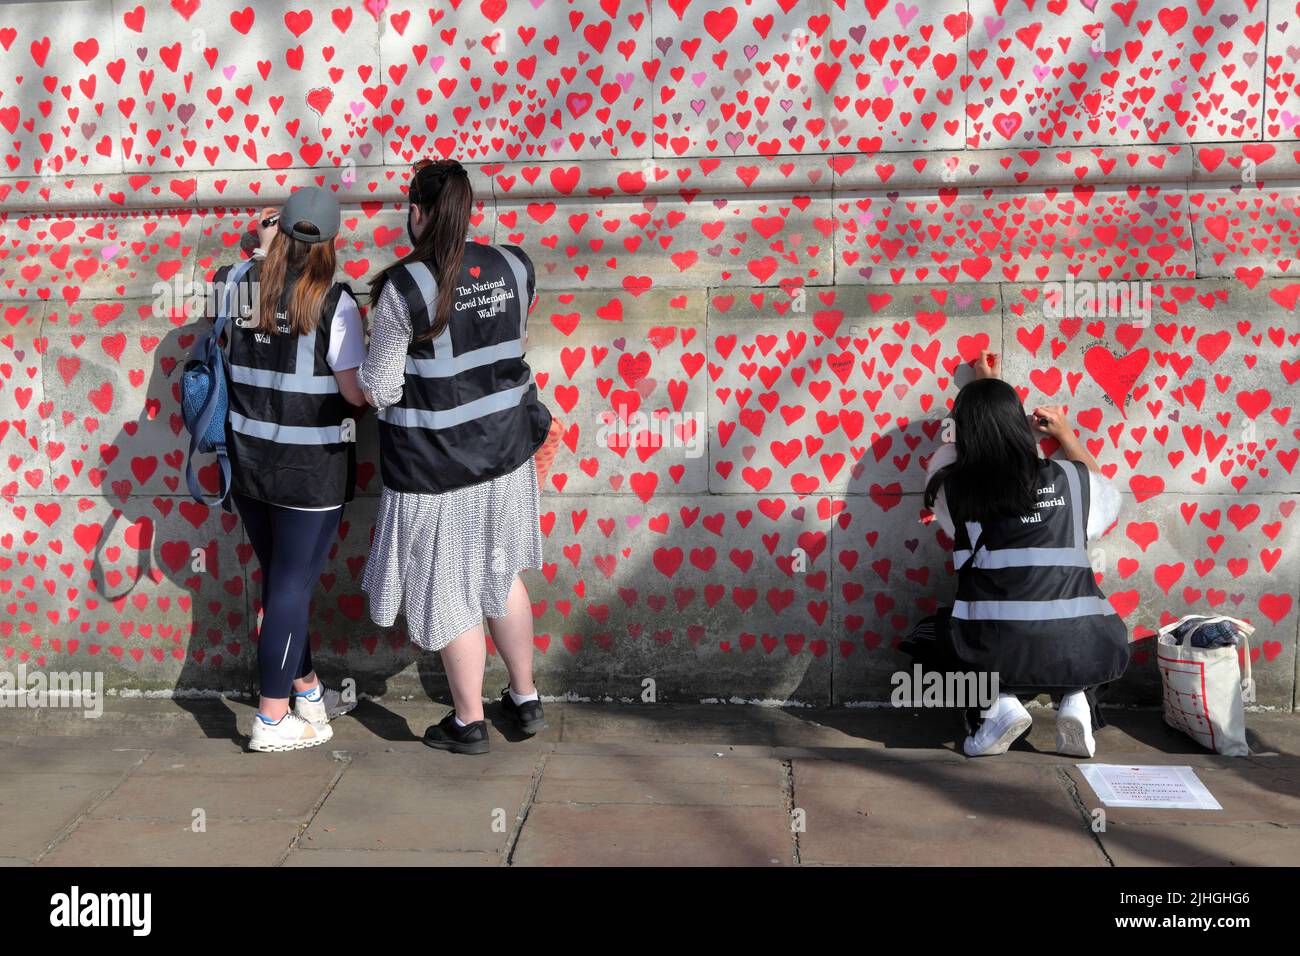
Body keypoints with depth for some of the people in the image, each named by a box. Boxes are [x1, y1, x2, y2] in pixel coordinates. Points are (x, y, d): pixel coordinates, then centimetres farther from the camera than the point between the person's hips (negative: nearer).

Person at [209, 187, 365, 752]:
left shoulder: (238, 287, -1)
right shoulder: (332, 302, -16)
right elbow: (358, 393, -16)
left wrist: (262, 250, 20)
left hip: (247, 459, 5)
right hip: (310, 468, -5)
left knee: (279, 578, 18)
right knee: (292, 585, 5)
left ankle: (308, 692, 34)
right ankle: (273, 720, 11)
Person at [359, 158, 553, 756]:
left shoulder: (404, 288, -19)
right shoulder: (513, 267, -3)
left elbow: (377, 390, -13)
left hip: (434, 465, -5)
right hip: (503, 451, 6)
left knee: (449, 593, 9)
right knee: (500, 575, 22)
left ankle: (469, 723, 23)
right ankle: (526, 700, 32)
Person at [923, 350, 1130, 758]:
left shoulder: (951, 486, 2)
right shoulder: (1070, 480, 4)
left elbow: (955, 449, 28)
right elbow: (1106, 496, 31)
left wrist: (981, 394, 41)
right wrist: (1066, 435, 38)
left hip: (995, 658, -1)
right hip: (1083, 658, 1)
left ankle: (1002, 701, 7)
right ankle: (1077, 701, 9)